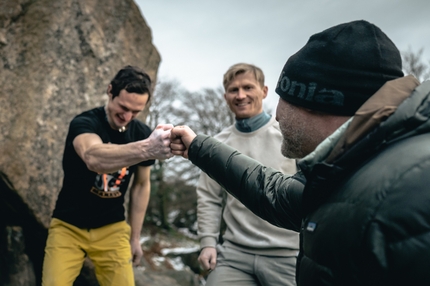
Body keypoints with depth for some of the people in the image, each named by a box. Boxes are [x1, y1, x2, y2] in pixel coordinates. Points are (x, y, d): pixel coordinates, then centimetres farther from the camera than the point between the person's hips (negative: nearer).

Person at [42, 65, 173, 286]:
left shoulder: (143, 134, -6)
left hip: (112, 229, 3)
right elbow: (94, 158, -44)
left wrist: (135, 236, 8)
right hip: (69, 227, -3)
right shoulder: (84, 123, -20)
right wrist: (146, 149, -61)